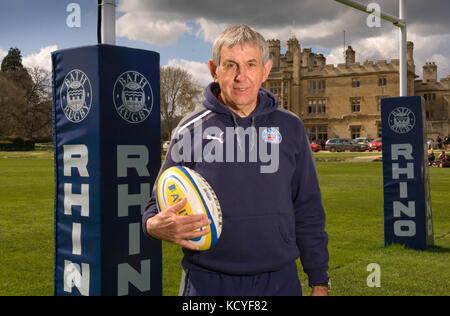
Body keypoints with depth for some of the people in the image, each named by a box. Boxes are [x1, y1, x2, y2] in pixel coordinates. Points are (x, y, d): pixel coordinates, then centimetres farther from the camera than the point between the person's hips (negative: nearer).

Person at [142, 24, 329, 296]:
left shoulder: (290, 128, 4)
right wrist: (156, 226, -21)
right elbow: (160, 205, 2)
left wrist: (320, 282, 5)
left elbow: (308, 211, 7)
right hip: (208, 283, -1)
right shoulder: (191, 130, -1)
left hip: (280, 281, 2)